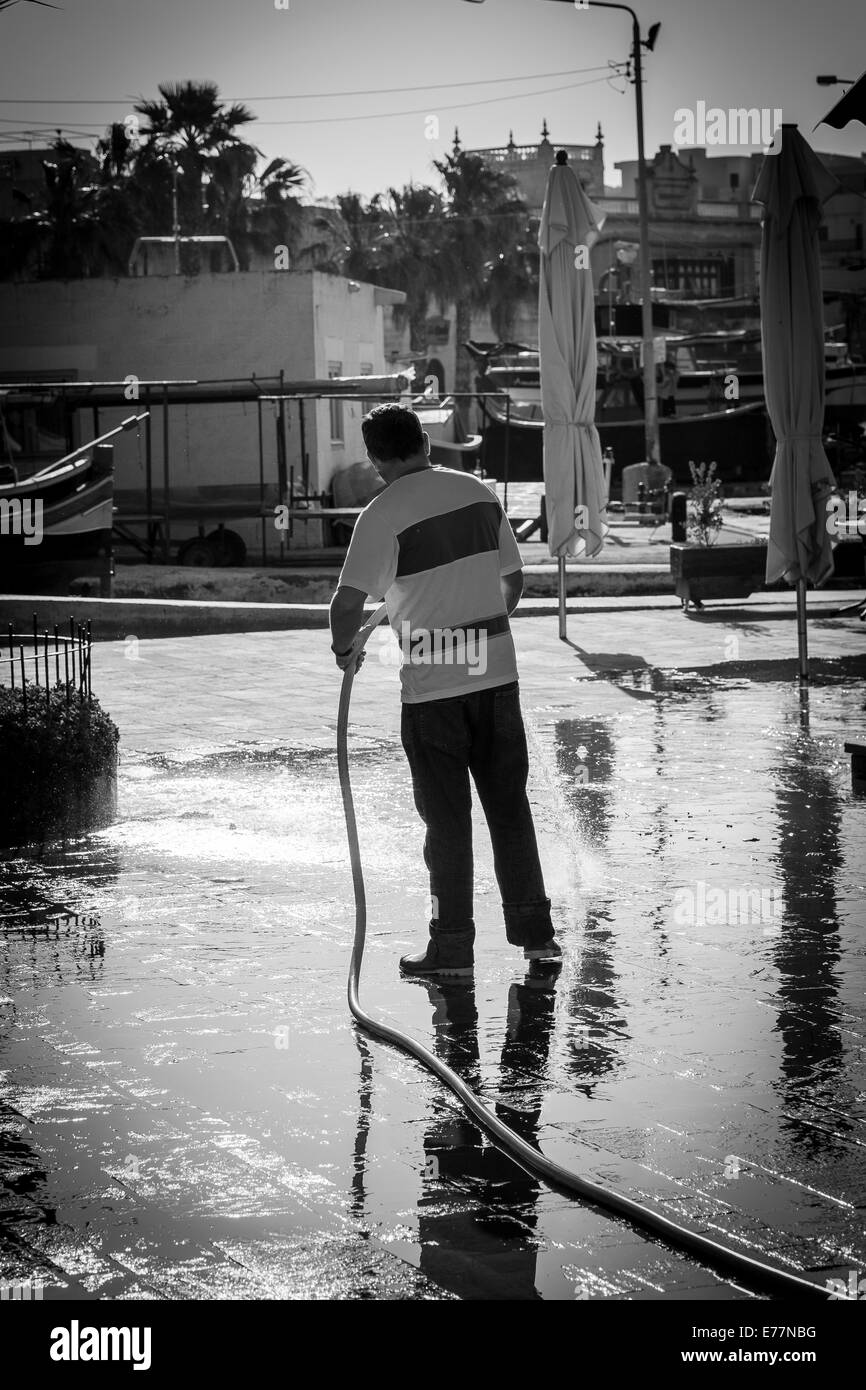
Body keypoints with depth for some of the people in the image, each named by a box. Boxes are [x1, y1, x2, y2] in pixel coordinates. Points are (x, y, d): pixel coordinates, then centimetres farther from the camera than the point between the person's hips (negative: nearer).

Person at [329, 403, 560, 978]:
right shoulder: (480, 493, 6)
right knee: (509, 805, 13)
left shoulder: (383, 515, -11)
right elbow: (513, 580, 13)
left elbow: (349, 601, -17)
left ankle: (453, 946, 8)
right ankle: (534, 931, 17)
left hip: (432, 687, -4)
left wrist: (344, 648, 2)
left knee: (447, 817, 4)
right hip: (497, 673, 4)